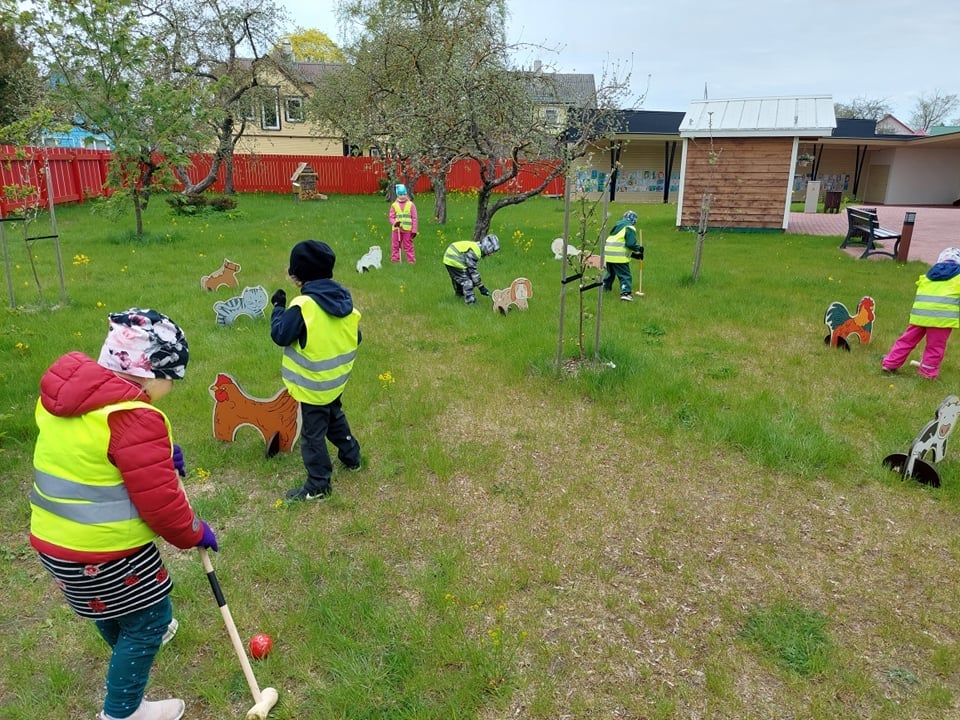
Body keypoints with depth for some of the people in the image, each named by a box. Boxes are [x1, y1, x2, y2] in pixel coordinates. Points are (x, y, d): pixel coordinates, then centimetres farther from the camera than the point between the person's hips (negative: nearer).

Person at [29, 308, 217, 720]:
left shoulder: (63, 393, -1)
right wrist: (196, 534, -5)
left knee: (111, 606, 33)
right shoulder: (134, 419, -28)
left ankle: (128, 646, 60)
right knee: (149, 619, 12)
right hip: (106, 549, -9)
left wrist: (161, 456, 4)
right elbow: (160, 504, -24)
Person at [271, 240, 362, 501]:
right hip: (337, 377, 7)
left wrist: (278, 308, -5)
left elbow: (280, 335, -18)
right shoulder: (344, 299, -2)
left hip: (313, 384, -7)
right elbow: (356, 338, 5)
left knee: (313, 433, 6)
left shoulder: (303, 306, -24)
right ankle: (351, 456, 46)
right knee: (334, 416, 31)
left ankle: (318, 485, 16)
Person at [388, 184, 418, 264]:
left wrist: (414, 230, -3)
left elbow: (414, 218, 2)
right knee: (395, 245, 6)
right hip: (396, 229, 2)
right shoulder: (394, 205, 8)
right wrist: (395, 223, -18)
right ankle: (395, 259, 15)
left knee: (408, 246, 0)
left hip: (407, 229, -2)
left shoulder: (411, 204, 3)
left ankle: (411, 260, 6)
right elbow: (391, 217, 5)